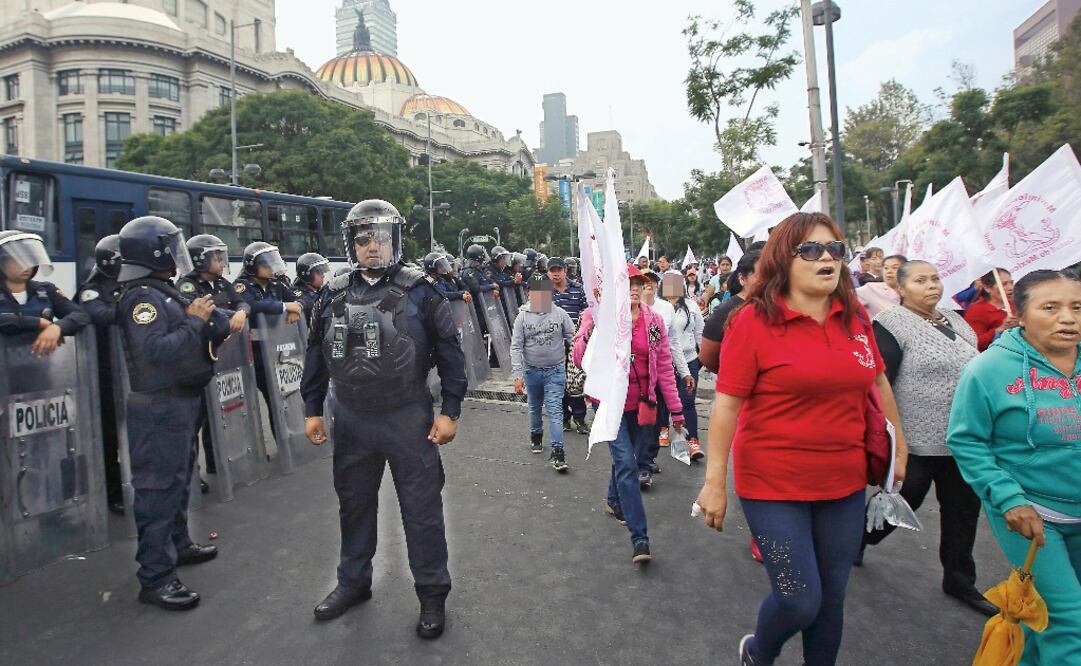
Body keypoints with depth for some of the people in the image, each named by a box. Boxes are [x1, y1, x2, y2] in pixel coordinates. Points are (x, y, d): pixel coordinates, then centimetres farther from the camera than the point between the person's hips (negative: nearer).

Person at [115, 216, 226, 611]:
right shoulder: (142, 297, -17)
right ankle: (156, 578, 4)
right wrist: (194, 320, -21)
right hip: (159, 408, -10)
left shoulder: (167, 293, 12)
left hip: (183, 402, 10)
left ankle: (178, 545, 39)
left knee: (179, 480, 22)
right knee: (159, 489, -4)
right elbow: (156, 350, -29)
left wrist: (204, 316, -1)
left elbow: (193, 341, 15)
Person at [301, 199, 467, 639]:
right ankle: (353, 582, 40)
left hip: (408, 418, -4)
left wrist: (450, 411, -7)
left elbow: (449, 352, -4)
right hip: (350, 420, 4)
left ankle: (432, 594, 22)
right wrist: (312, 410, 12)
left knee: (422, 508, 5)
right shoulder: (333, 295, 5)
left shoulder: (419, 291, -6)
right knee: (354, 503, 19)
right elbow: (316, 356, 13)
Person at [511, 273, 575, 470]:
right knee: (534, 407, 20)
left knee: (555, 410, -8)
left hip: (555, 370, -2)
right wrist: (517, 375, -10)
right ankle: (536, 435, 46)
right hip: (532, 370, 2)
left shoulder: (560, 314, -8)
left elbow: (572, 338, 0)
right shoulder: (522, 316, -7)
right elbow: (516, 347, -6)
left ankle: (557, 452, -7)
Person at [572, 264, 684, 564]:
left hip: (642, 404, 4)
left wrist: (676, 408, 6)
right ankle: (639, 538, -5)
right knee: (626, 464, -10)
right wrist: (592, 331, -35)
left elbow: (664, 367, 5)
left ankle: (615, 502, 47)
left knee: (630, 459, 17)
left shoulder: (654, 320, 1)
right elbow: (580, 360, -16)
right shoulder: (597, 316, -8)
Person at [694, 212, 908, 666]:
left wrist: (899, 447, 19)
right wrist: (715, 480, -14)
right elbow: (727, 403, -13)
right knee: (799, 602, 0)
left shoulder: (855, 318, 2)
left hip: (845, 484, 5)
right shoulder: (754, 321, -13)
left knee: (832, 597, 16)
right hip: (774, 485, -5)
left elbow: (877, 382, 16)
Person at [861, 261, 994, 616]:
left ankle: (959, 579, 30)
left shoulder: (956, 321, 11)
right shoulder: (892, 324, -14)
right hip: (917, 441, -7)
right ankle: (857, 538, 34)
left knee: (963, 509, 13)